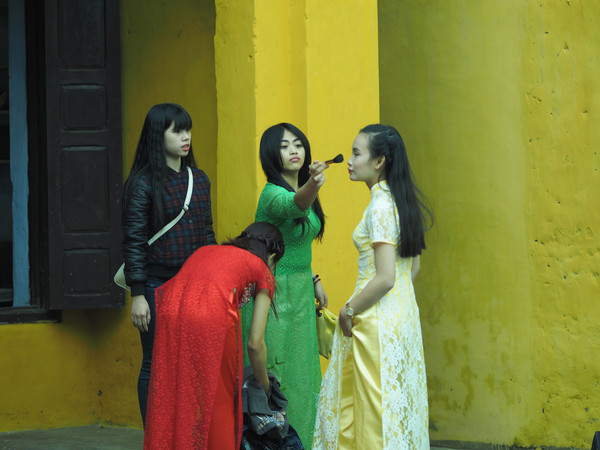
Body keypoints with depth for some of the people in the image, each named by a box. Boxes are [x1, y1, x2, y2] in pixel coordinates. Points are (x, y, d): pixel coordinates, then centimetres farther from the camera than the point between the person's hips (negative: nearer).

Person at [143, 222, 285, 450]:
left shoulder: (205, 251, 34)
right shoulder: (262, 270, 22)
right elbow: (255, 343, 17)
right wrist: (264, 385, 33)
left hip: (171, 311, 4)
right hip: (213, 316, -4)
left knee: (169, 402, 14)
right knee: (219, 401, 13)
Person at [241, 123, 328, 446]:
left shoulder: (302, 190, 11)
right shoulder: (273, 194, -17)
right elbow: (295, 205, -43)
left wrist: (313, 281, 18)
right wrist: (313, 184, -62)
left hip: (300, 296, 9)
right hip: (274, 294, -9)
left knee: (301, 376, 14)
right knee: (275, 380, -5)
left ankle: (300, 441, 23)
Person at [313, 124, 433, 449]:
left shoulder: (380, 206, -18)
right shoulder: (402, 201, 9)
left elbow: (385, 278, -23)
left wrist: (349, 310, -12)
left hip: (378, 320, -9)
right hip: (403, 310, 9)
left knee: (377, 414, -1)